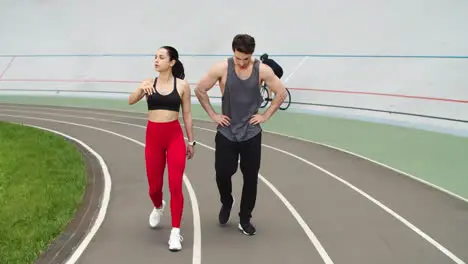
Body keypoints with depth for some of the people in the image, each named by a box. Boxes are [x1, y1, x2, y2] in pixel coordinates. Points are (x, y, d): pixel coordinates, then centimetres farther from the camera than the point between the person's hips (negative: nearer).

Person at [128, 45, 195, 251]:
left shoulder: (182, 85, -1)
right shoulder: (148, 83, 2)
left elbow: (187, 114, 4)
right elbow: (131, 101, -12)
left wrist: (191, 141, 7)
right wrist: (142, 89, -32)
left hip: (175, 136, -2)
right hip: (153, 136, 2)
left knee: (176, 185, -9)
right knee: (154, 185, 13)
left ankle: (175, 232, 0)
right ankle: (158, 207, 48)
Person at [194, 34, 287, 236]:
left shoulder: (262, 70, -9)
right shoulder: (221, 68, -12)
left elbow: (281, 93, 2)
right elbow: (200, 90, -2)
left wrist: (266, 115, -2)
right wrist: (213, 114, -3)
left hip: (251, 134, 1)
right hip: (226, 132, -1)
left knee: (250, 178, 4)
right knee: (222, 174, 1)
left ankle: (245, 219, 20)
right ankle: (226, 203, 33)